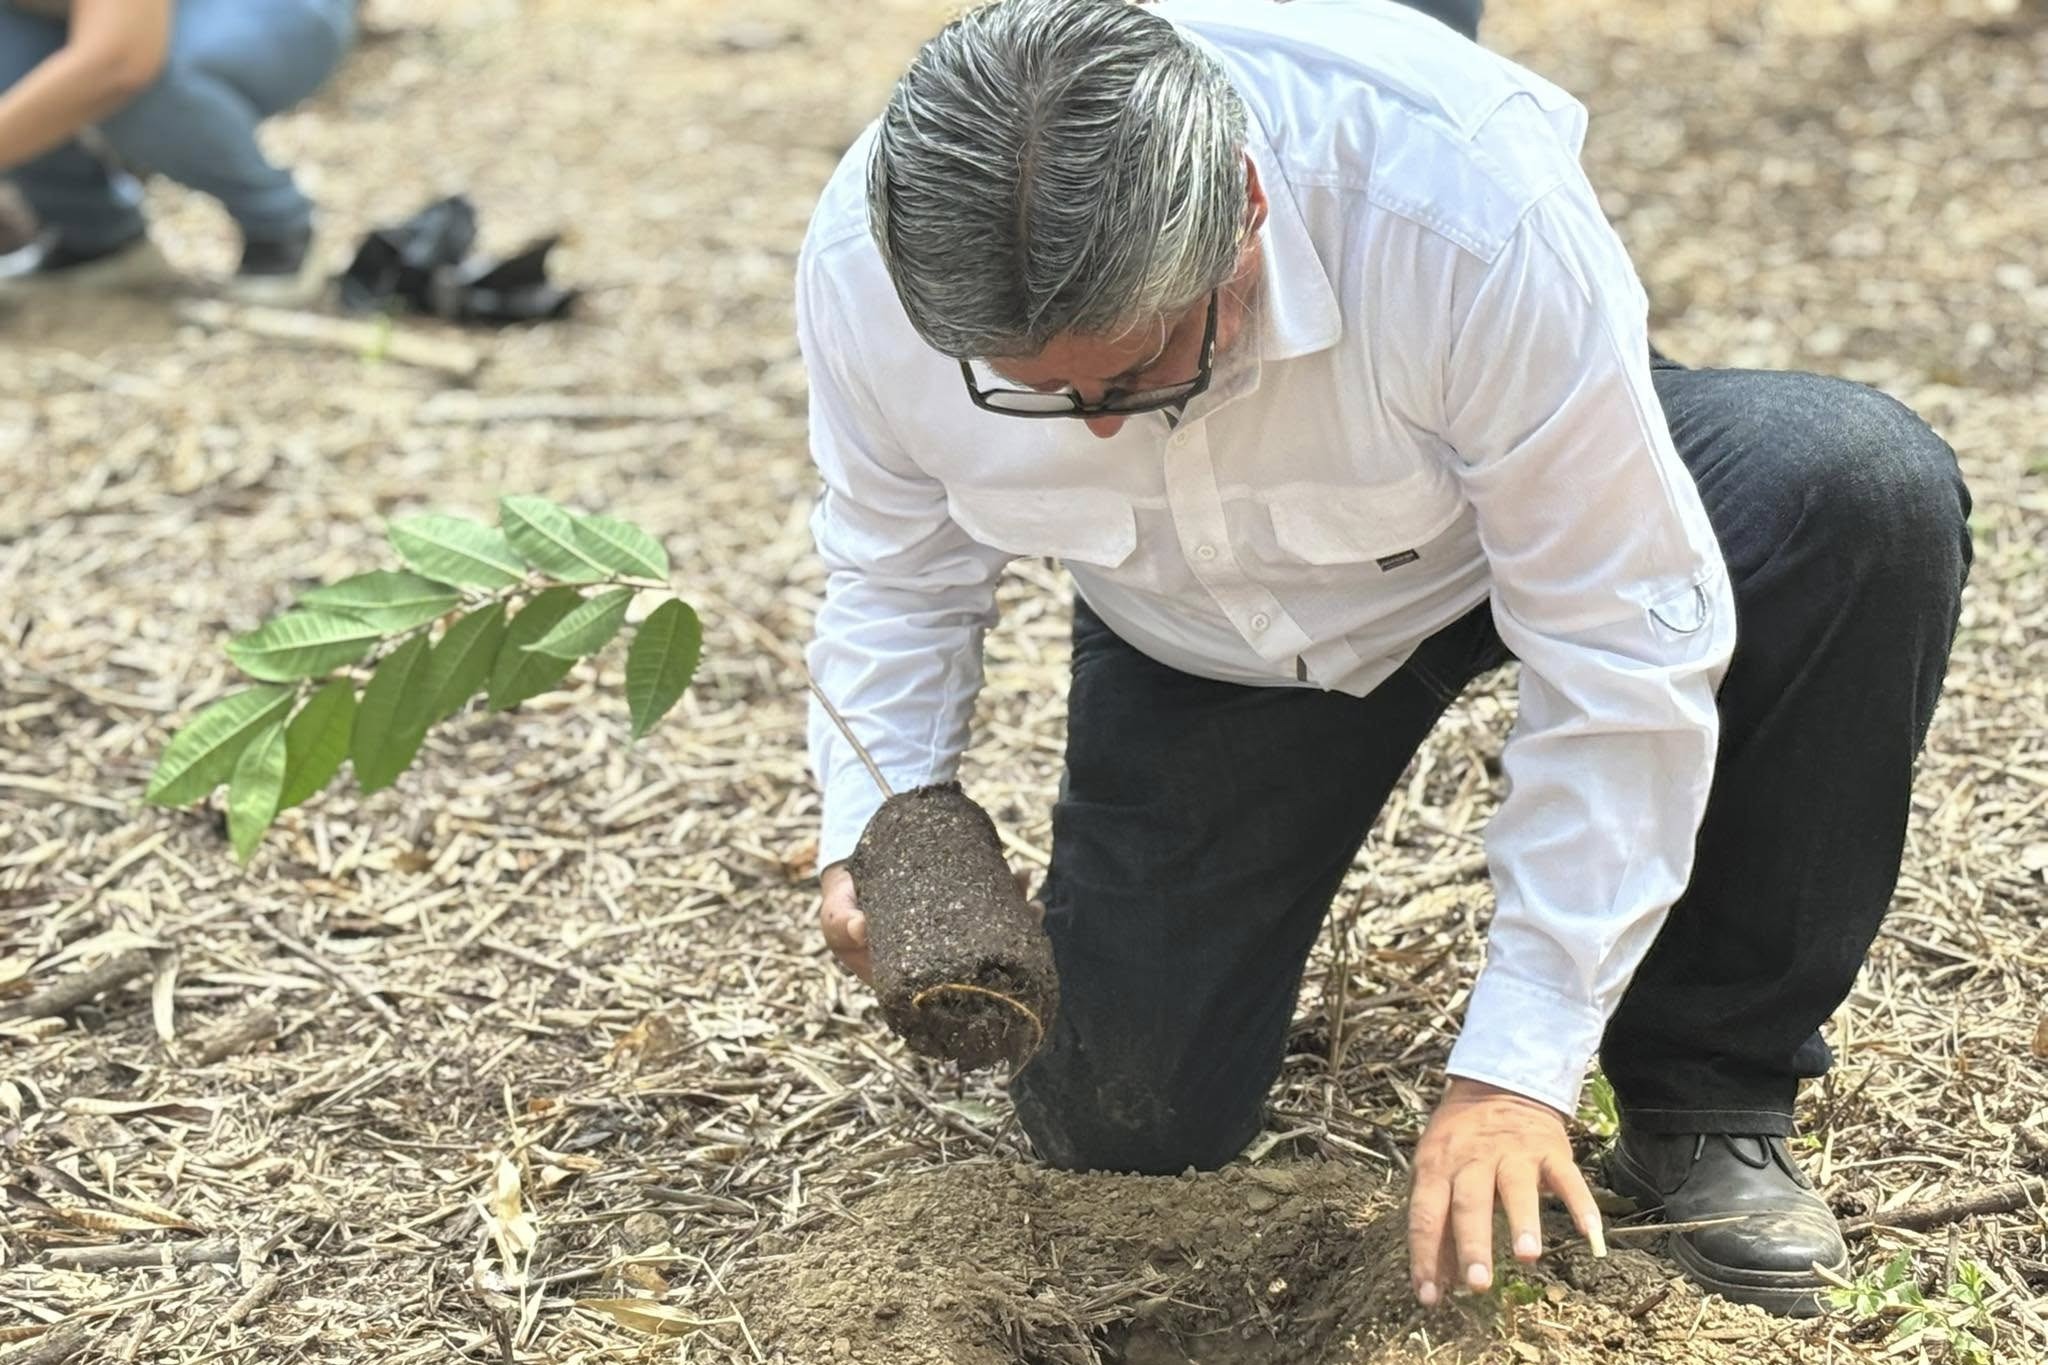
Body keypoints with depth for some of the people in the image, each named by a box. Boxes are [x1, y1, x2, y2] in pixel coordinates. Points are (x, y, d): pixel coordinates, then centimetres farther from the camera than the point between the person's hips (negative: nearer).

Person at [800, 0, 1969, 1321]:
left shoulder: (1467, 207, -40)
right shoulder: (866, 268, -29)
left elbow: (1619, 646, -31)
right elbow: (898, 570, -6)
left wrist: (1519, 1064, -30)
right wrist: (876, 823, -24)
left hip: (1534, 494, -2)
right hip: (1196, 648, 2)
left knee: (1868, 497, -34)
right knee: (1122, 1124, -5)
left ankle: (1704, 1086, -14)